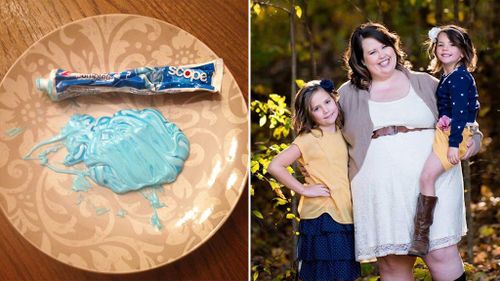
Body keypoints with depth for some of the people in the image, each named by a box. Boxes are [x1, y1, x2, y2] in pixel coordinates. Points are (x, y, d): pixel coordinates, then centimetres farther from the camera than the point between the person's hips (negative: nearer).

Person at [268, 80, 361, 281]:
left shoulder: (343, 135, 10)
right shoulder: (309, 139, -9)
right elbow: (275, 166, -16)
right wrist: (303, 189, -13)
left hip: (344, 217, 6)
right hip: (321, 217, -6)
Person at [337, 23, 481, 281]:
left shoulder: (425, 84, 12)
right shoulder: (348, 95, 12)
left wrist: (471, 138, -1)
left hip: (431, 184, -1)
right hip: (381, 191, 1)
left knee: (441, 254, -11)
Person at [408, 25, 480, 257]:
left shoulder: (460, 78, -14)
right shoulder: (447, 77, 15)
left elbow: (460, 113, -19)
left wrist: (453, 144, -24)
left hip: (455, 133, -10)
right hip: (445, 131, 10)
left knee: (427, 175, -19)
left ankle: (421, 235, -19)